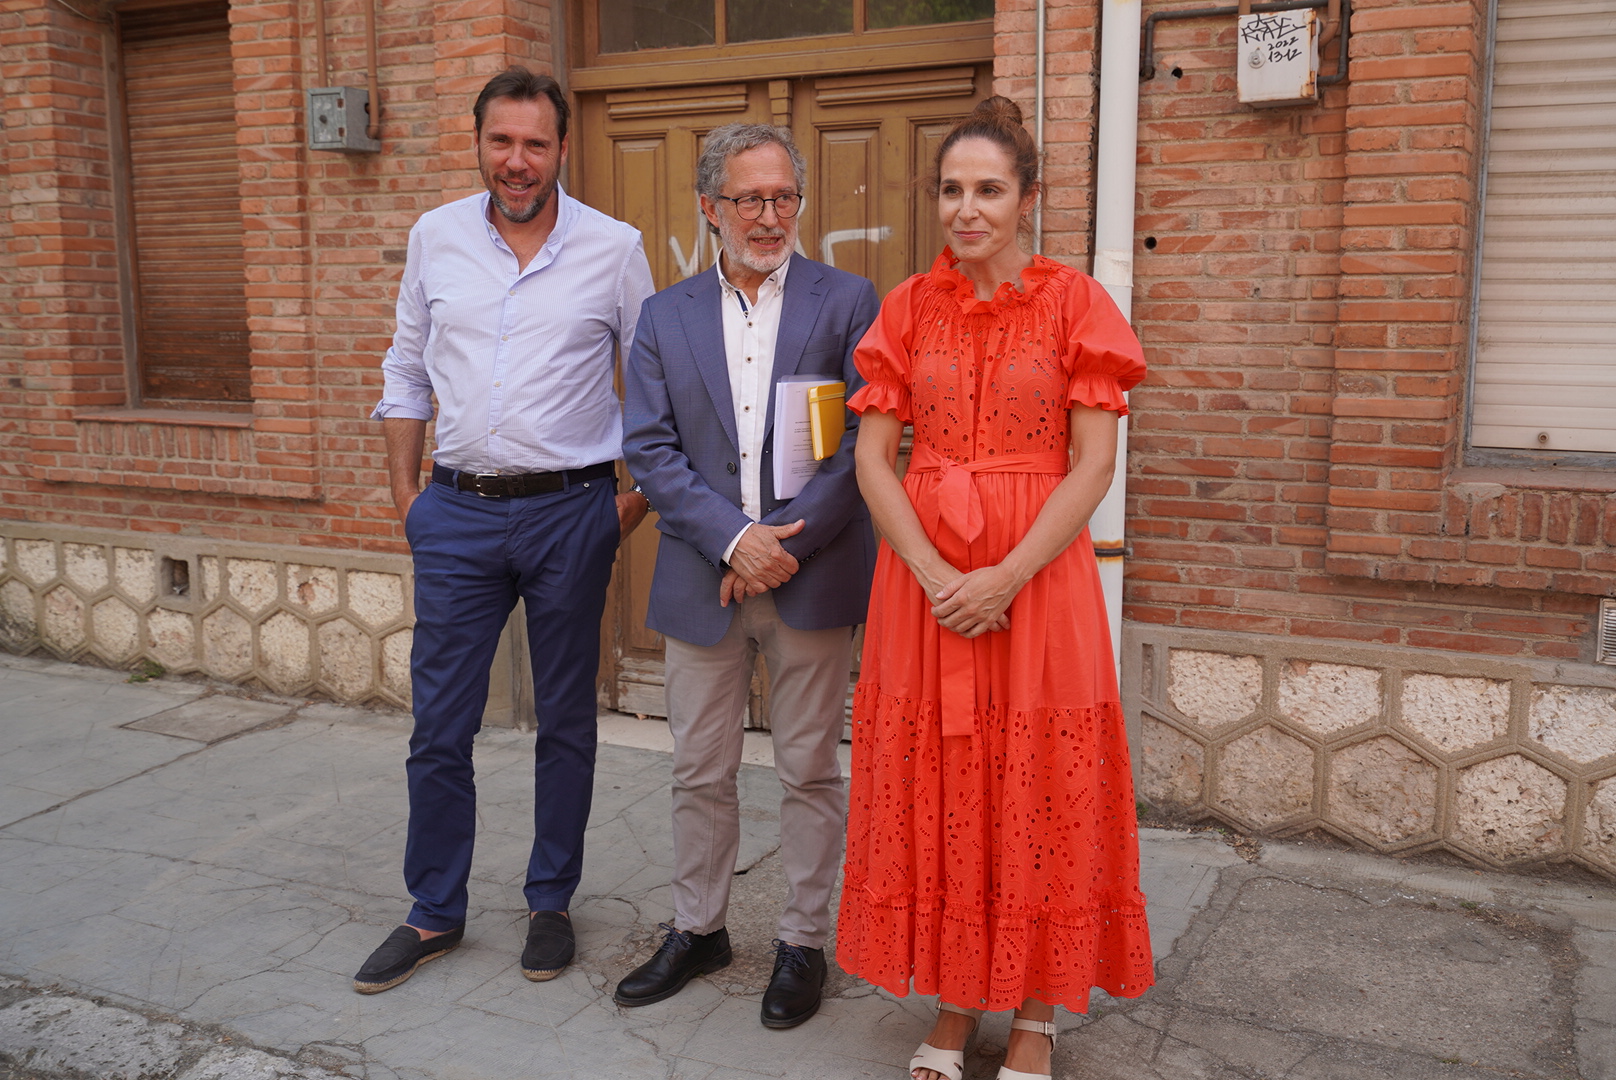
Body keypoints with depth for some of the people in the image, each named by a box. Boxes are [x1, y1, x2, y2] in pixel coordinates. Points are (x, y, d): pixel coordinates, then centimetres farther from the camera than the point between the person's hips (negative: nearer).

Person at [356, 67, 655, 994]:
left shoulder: (614, 248, -3)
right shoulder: (436, 238, 5)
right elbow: (408, 371, 13)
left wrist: (640, 497, -1)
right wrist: (405, 490, 9)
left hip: (571, 510, -2)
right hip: (459, 511, 2)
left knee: (566, 720, 10)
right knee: (440, 725, 7)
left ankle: (551, 902, 27)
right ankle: (435, 914, 24)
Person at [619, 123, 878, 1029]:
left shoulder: (849, 303, 0)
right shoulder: (666, 317, 7)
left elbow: (864, 440, -7)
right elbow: (649, 447, -1)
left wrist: (788, 546, -14)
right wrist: (735, 537, -14)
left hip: (814, 580, -2)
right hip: (704, 582, 3)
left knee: (811, 772, 9)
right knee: (701, 771, 14)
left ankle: (804, 942, 26)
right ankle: (698, 929, 33)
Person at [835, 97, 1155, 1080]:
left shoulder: (1073, 302, -1)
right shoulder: (909, 308, 6)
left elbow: (1094, 464, -7)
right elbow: (872, 458, 1)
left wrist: (1006, 578, -16)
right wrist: (936, 574, -12)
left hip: (1038, 576, -2)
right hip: (924, 579, 3)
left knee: (1039, 795, 5)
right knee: (934, 791, 9)